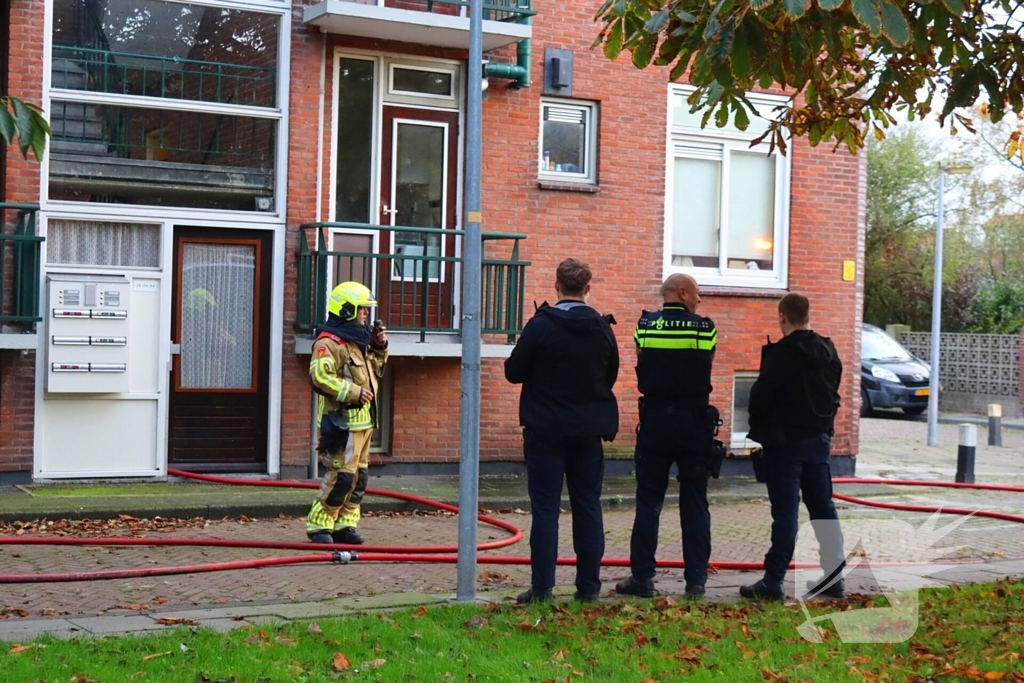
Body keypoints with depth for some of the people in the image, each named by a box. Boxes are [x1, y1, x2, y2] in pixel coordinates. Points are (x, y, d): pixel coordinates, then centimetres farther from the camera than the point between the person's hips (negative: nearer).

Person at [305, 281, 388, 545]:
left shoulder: (358, 341, 18)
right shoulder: (329, 342, -13)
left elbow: (375, 367, 33)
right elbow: (319, 376, -24)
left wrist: (379, 348, 13)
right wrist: (353, 392, -24)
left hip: (362, 420, 10)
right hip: (340, 421, -10)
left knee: (359, 475, 11)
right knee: (341, 476, -11)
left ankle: (344, 524, 18)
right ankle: (319, 526, 0)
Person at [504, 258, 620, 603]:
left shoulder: (541, 325, -12)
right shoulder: (603, 328, 1)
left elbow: (513, 372, -5)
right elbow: (611, 377, 12)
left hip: (546, 428, -3)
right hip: (589, 430, 3)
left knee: (545, 507, 0)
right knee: (588, 506, 9)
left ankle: (542, 586, -2)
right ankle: (589, 584, 11)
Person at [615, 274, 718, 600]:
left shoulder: (645, 326, -2)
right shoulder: (706, 328, -4)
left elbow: (641, 367, 6)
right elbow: (708, 366, 7)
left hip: (655, 420, 0)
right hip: (694, 422, 0)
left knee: (648, 500, 6)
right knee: (695, 503, 7)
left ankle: (642, 576, 5)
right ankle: (696, 579, 8)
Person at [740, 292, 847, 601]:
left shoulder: (781, 354, -15)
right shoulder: (828, 352, 8)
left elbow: (761, 395, -13)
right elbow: (833, 394, 14)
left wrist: (758, 430, 3)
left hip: (786, 441, -6)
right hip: (819, 439, 6)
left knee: (785, 511, -6)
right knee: (823, 508, 11)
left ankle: (773, 581, -3)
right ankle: (833, 577, 14)